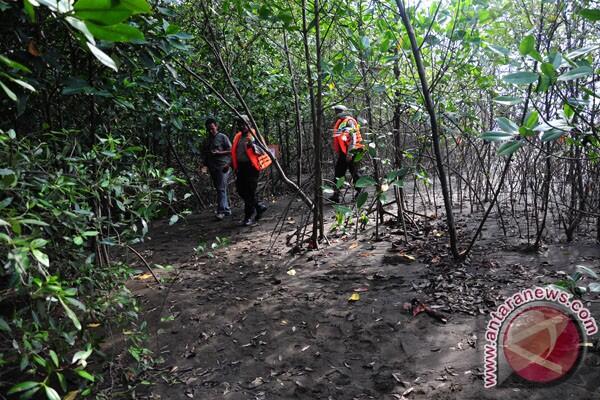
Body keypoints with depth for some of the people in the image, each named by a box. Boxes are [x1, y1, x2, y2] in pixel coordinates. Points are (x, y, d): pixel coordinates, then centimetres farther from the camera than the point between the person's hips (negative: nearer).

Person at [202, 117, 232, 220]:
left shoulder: (222, 137, -1)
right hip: (212, 168, 7)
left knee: (221, 189, -12)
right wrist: (205, 164, 10)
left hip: (222, 166, -7)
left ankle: (221, 211, -13)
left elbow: (230, 151, -5)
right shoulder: (207, 140, 18)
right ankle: (226, 209, 19)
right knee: (219, 189, 10)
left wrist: (218, 153, -14)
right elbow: (205, 153, 24)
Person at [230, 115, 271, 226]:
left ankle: (248, 217, 6)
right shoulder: (238, 137, 14)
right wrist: (232, 165, 15)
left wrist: (253, 145, -25)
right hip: (241, 167, 7)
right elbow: (234, 152, 23)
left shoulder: (254, 136, -5)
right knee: (241, 190, 9)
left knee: (250, 192, -4)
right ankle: (259, 206, 27)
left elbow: (263, 151, -10)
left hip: (251, 167, -7)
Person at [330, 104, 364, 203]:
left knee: (354, 174, -2)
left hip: (350, 153, -9)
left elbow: (353, 137, -18)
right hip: (342, 153, 9)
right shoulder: (338, 122, 18)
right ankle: (336, 195, 13)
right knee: (338, 174, 9)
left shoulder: (349, 121, -9)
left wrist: (350, 152, -24)